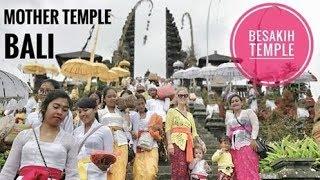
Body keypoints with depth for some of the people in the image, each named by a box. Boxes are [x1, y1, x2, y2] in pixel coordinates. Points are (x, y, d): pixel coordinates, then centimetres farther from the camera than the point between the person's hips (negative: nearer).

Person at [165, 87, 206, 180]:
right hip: (177, 142, -5)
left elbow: (194, 133, 18)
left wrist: (201, 143, 2)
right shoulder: (172, 111, 7)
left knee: (185, 171, -1)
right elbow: (168, 129, -3)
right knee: (179, 170, -15)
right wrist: (170, 143, -15)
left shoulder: (190, 115, 23)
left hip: (188, 144, 5)